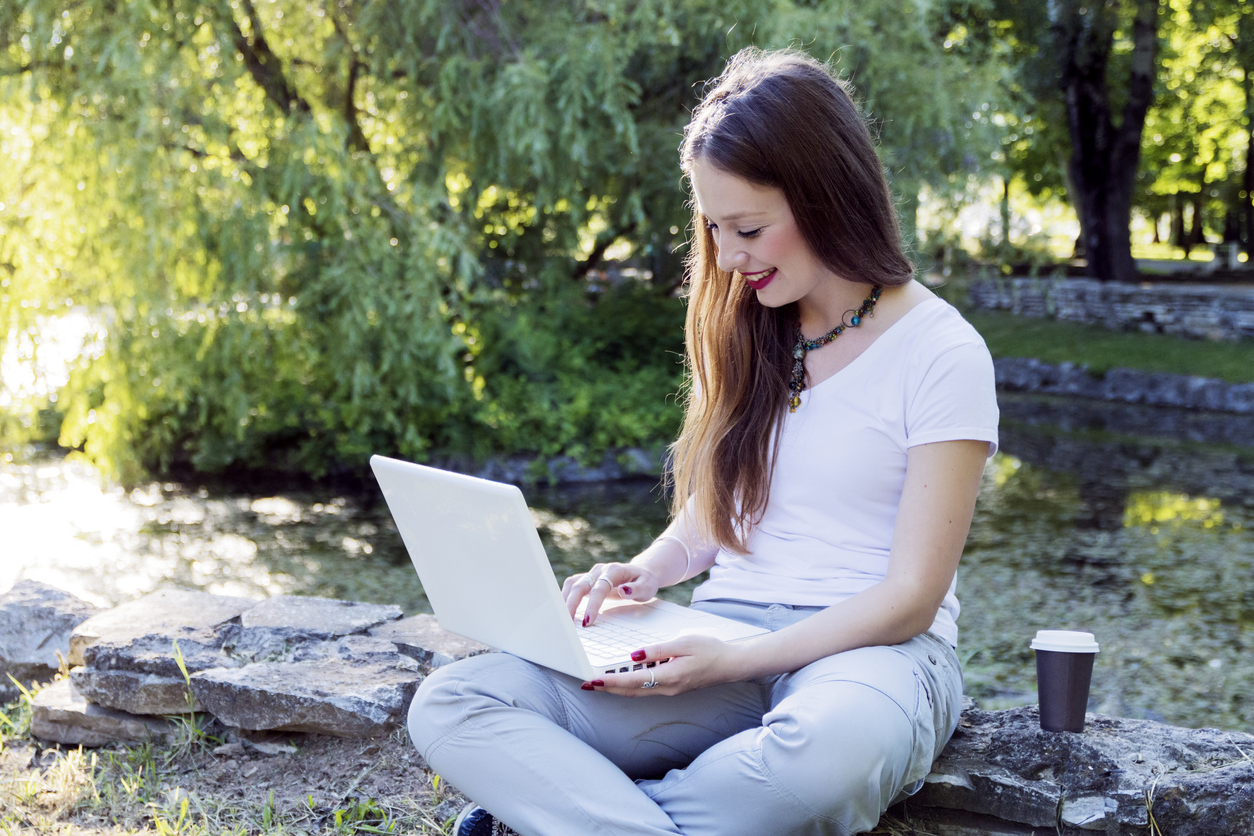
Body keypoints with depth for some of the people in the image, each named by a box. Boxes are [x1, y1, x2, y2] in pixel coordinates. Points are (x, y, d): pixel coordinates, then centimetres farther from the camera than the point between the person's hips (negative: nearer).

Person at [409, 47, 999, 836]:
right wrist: (645, 572, -1)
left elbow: (909, 596, -9)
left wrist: (733, 663, -21)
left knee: (827, 752, -44)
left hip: (866, 650, -4)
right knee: (450, 704, -18)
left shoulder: (940, 350, -5)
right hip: (724, 643, 5)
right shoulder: (746, 335, 13)